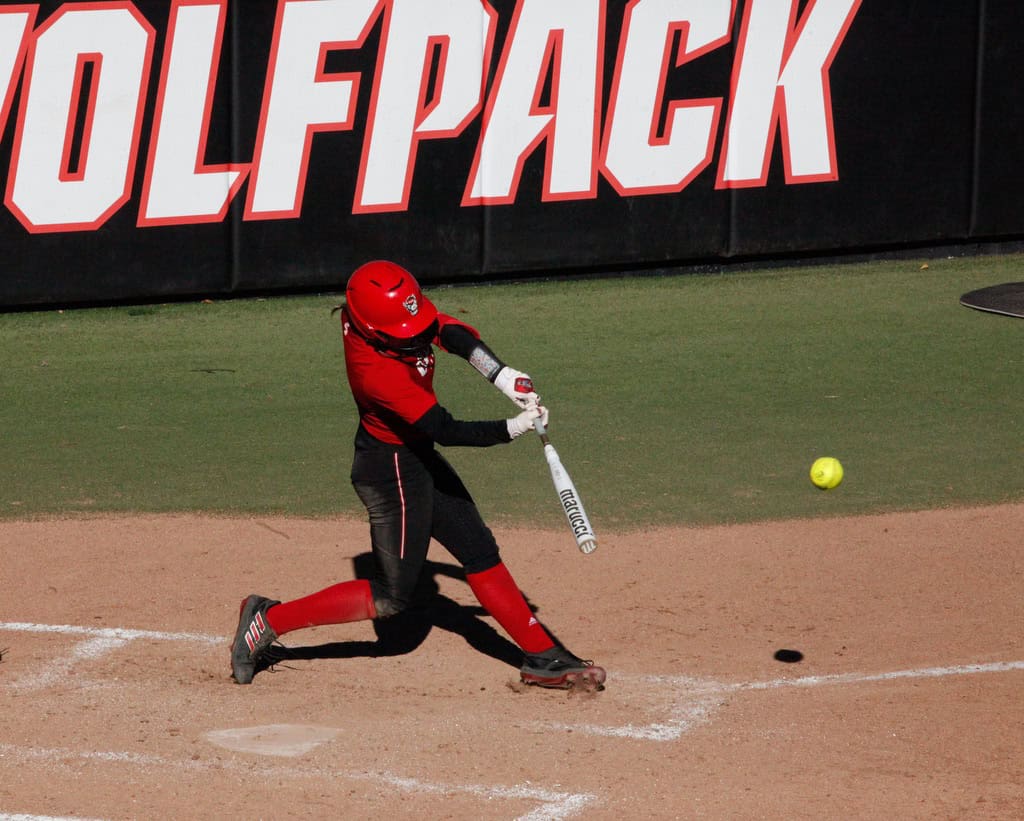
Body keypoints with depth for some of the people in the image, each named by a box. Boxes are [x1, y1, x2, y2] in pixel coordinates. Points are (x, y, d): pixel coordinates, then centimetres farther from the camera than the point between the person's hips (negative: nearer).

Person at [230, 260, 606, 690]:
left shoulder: (398, 311, -15)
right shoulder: (376, 370, -34)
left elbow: (452, 333, -13)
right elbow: (446, 430, -31)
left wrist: (502, 375, -28)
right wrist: (513, 429, -27)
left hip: (416, 457, 9)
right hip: (392, 471, -9)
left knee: (480, 553, 14)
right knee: (392, 595, 0)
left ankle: (543, 657, 22)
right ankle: (270, 619, 7)